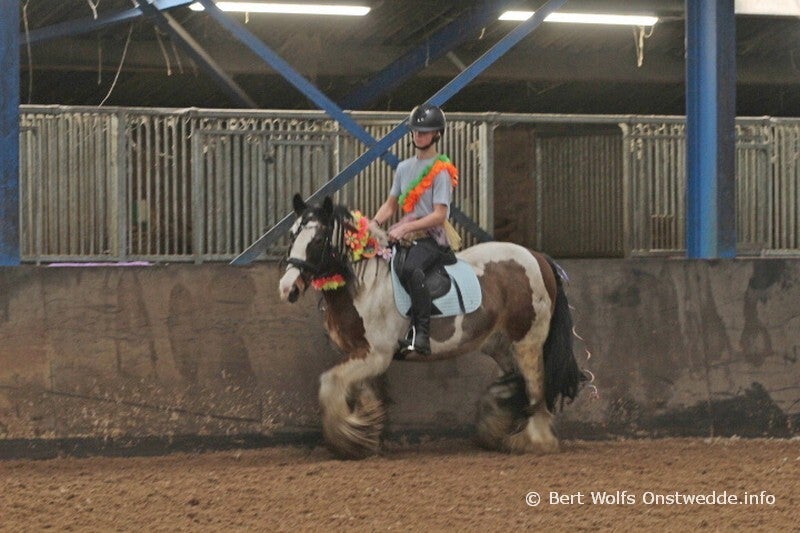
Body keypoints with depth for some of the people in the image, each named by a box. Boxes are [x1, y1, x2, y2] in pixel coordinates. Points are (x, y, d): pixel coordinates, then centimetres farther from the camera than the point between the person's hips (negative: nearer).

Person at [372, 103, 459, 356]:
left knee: (410, 269, -37)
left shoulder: (441, 171, -6)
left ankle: (421, 335, -41)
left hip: (432, 238, -8)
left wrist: (406, 227, -21)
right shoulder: (404, 168, 17)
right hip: (404, 236, 8)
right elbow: (390, 205, 20)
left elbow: (439, 215, -13)